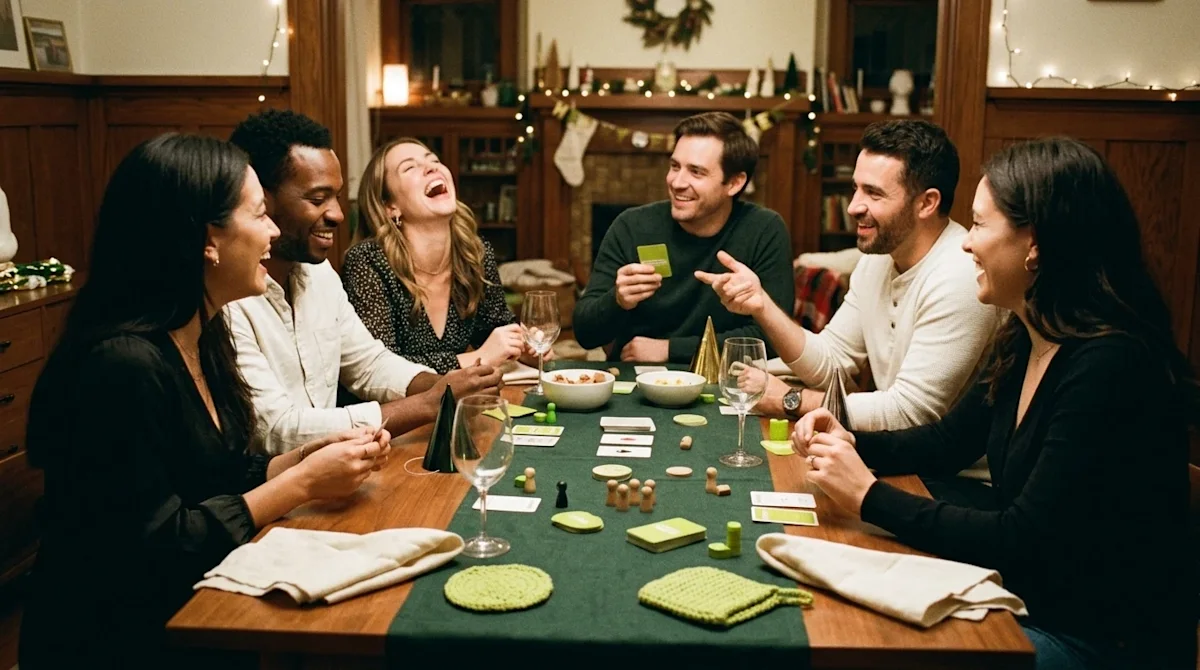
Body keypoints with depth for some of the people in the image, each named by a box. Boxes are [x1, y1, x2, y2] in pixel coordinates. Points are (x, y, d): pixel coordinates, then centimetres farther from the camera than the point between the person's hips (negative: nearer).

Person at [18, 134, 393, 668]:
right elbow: (155, 549, -23)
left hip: (188, 607, 8)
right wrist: (304, 482, -18)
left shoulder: (202, 336, 3)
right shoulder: (124, 365, -25)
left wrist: (309, 456, -5)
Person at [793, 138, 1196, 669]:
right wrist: (851, 445, -1)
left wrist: (870, 496, -21)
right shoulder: (1024, 342, 2)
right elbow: (947, 442, 16)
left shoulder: (1110, 366, -26)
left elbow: (1023, 542, -26)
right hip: (1034, 604, 7)